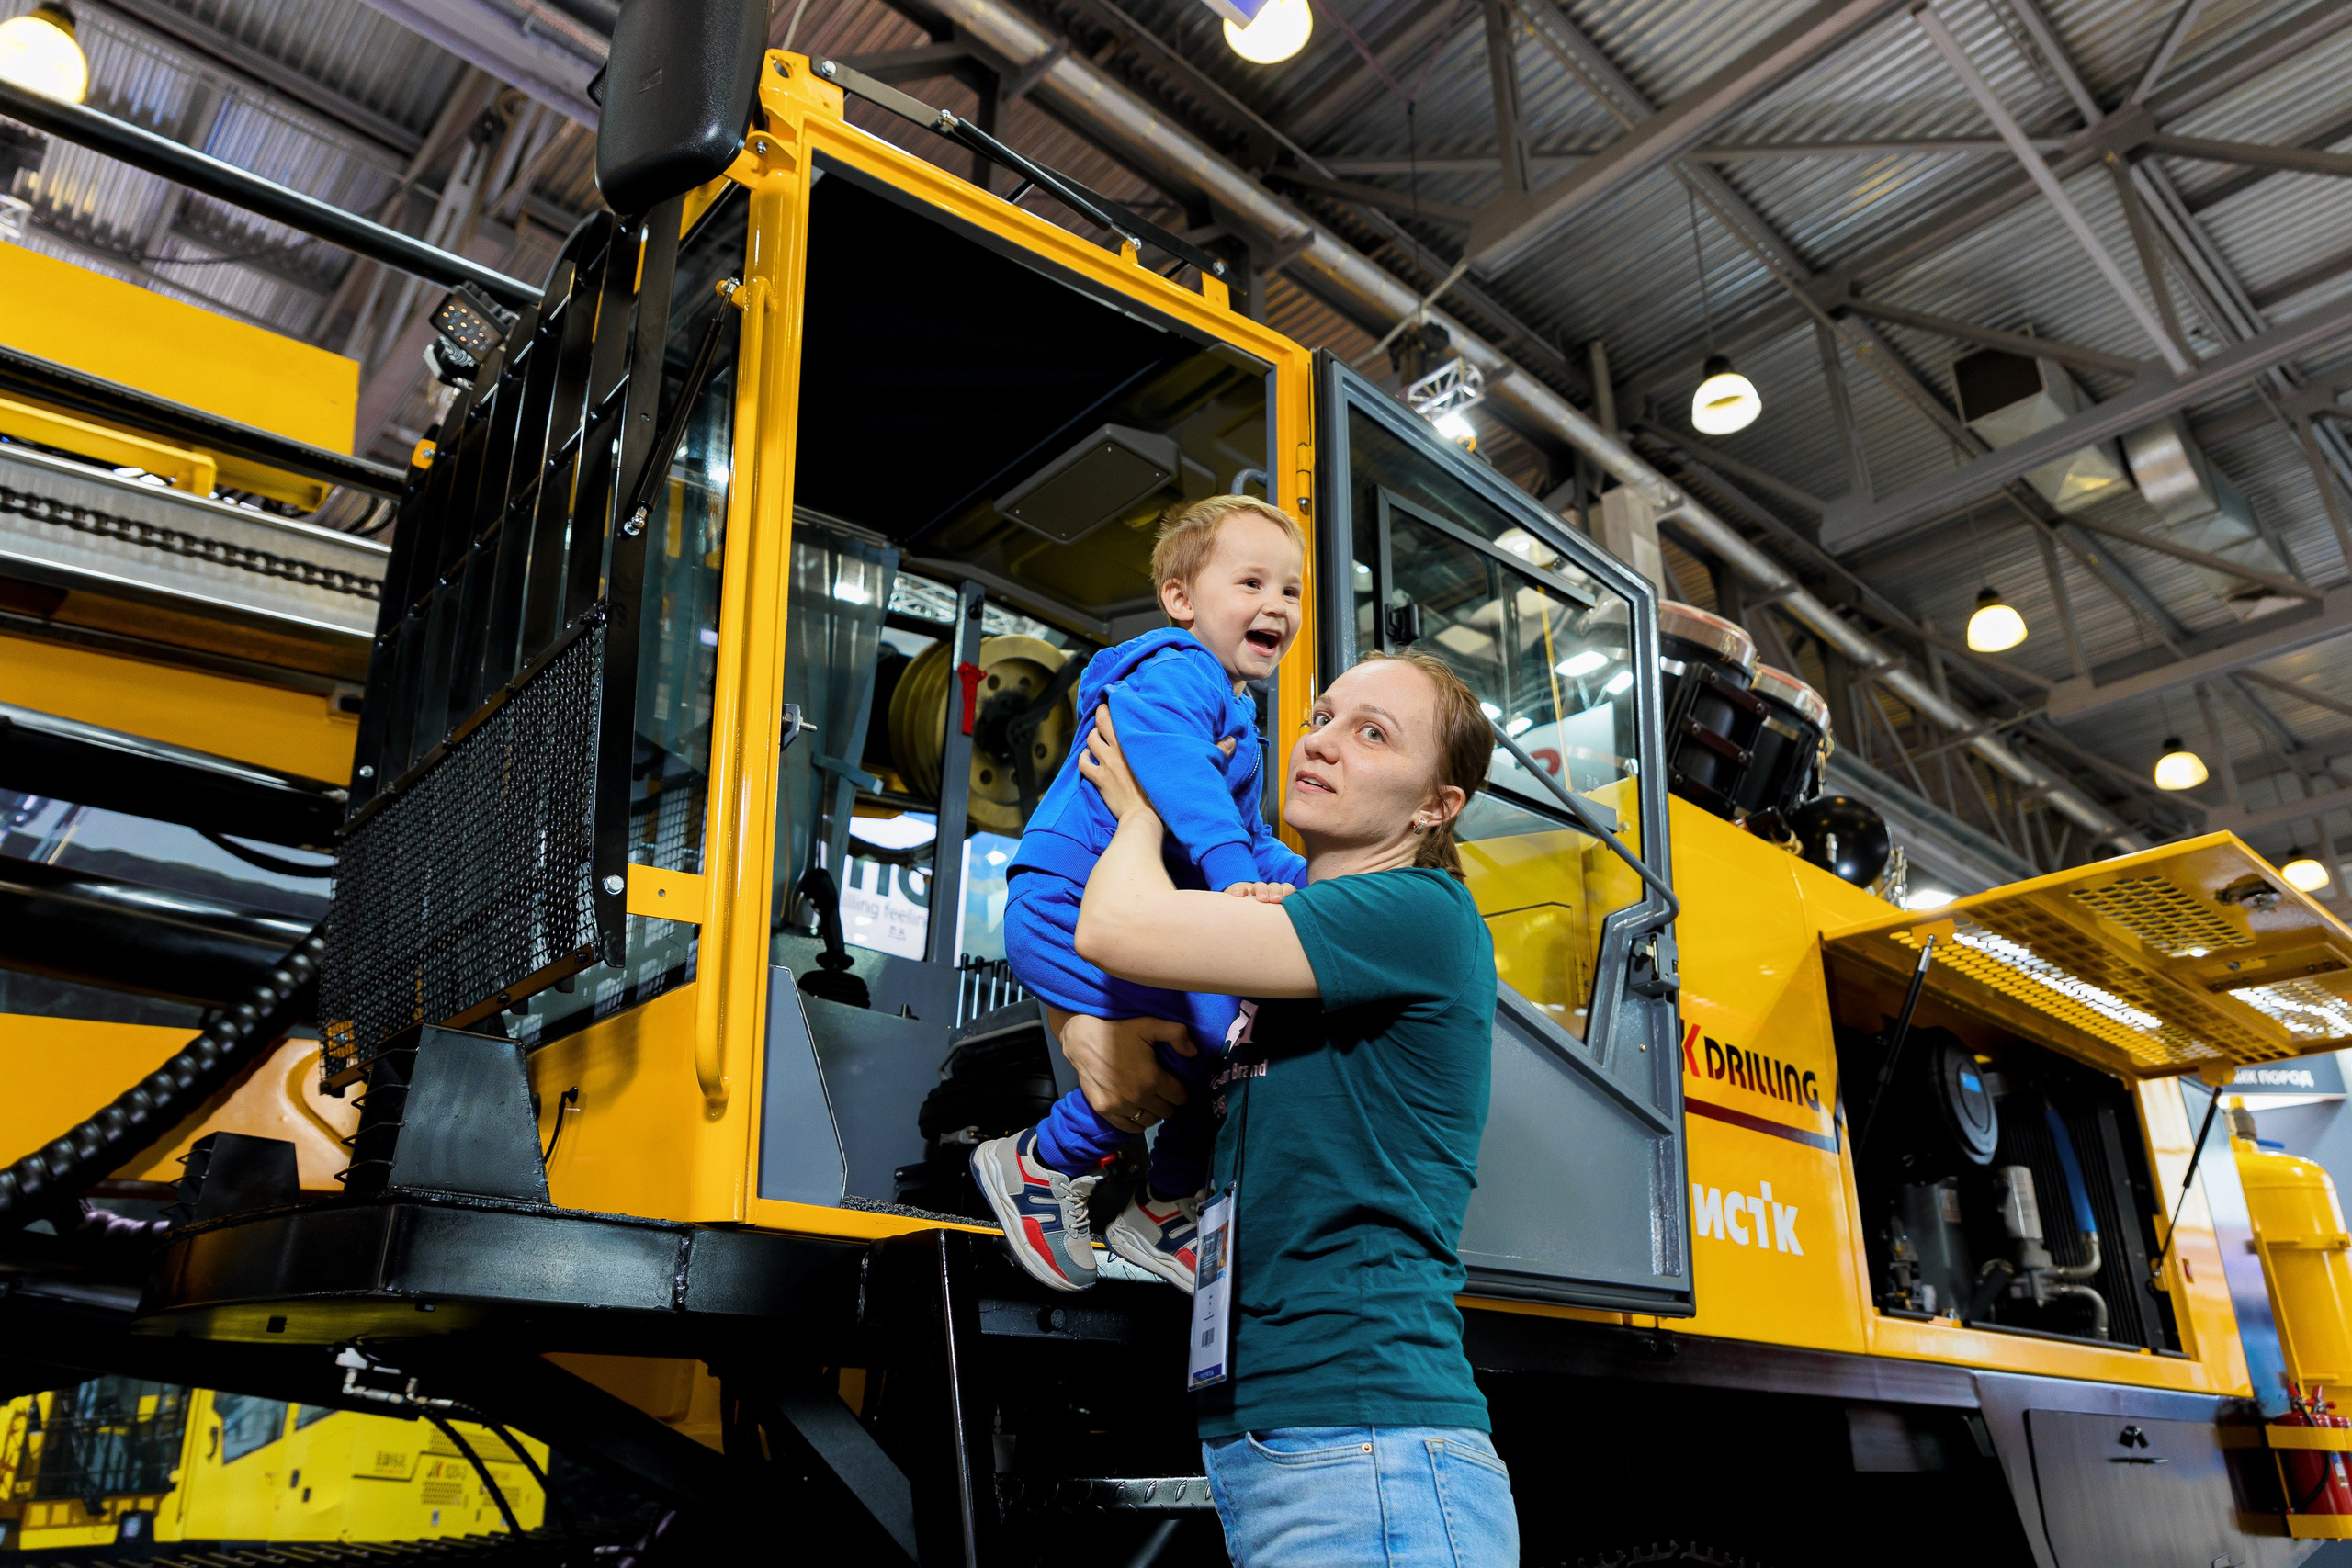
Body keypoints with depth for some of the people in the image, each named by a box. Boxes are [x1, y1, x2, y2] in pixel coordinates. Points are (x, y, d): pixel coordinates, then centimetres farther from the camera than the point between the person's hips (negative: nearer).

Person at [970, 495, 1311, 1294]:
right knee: (1210, 1025, -24)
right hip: (1063, 912, -10)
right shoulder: (1168, 679, -13)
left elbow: (1250, 835, 25)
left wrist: (1308, 879, 8)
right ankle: (1044, 1163, -6)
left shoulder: (1234, 717, 20)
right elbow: (1180, 783, -31)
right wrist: (1235, 877, -41)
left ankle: (1164, 1208, 24)